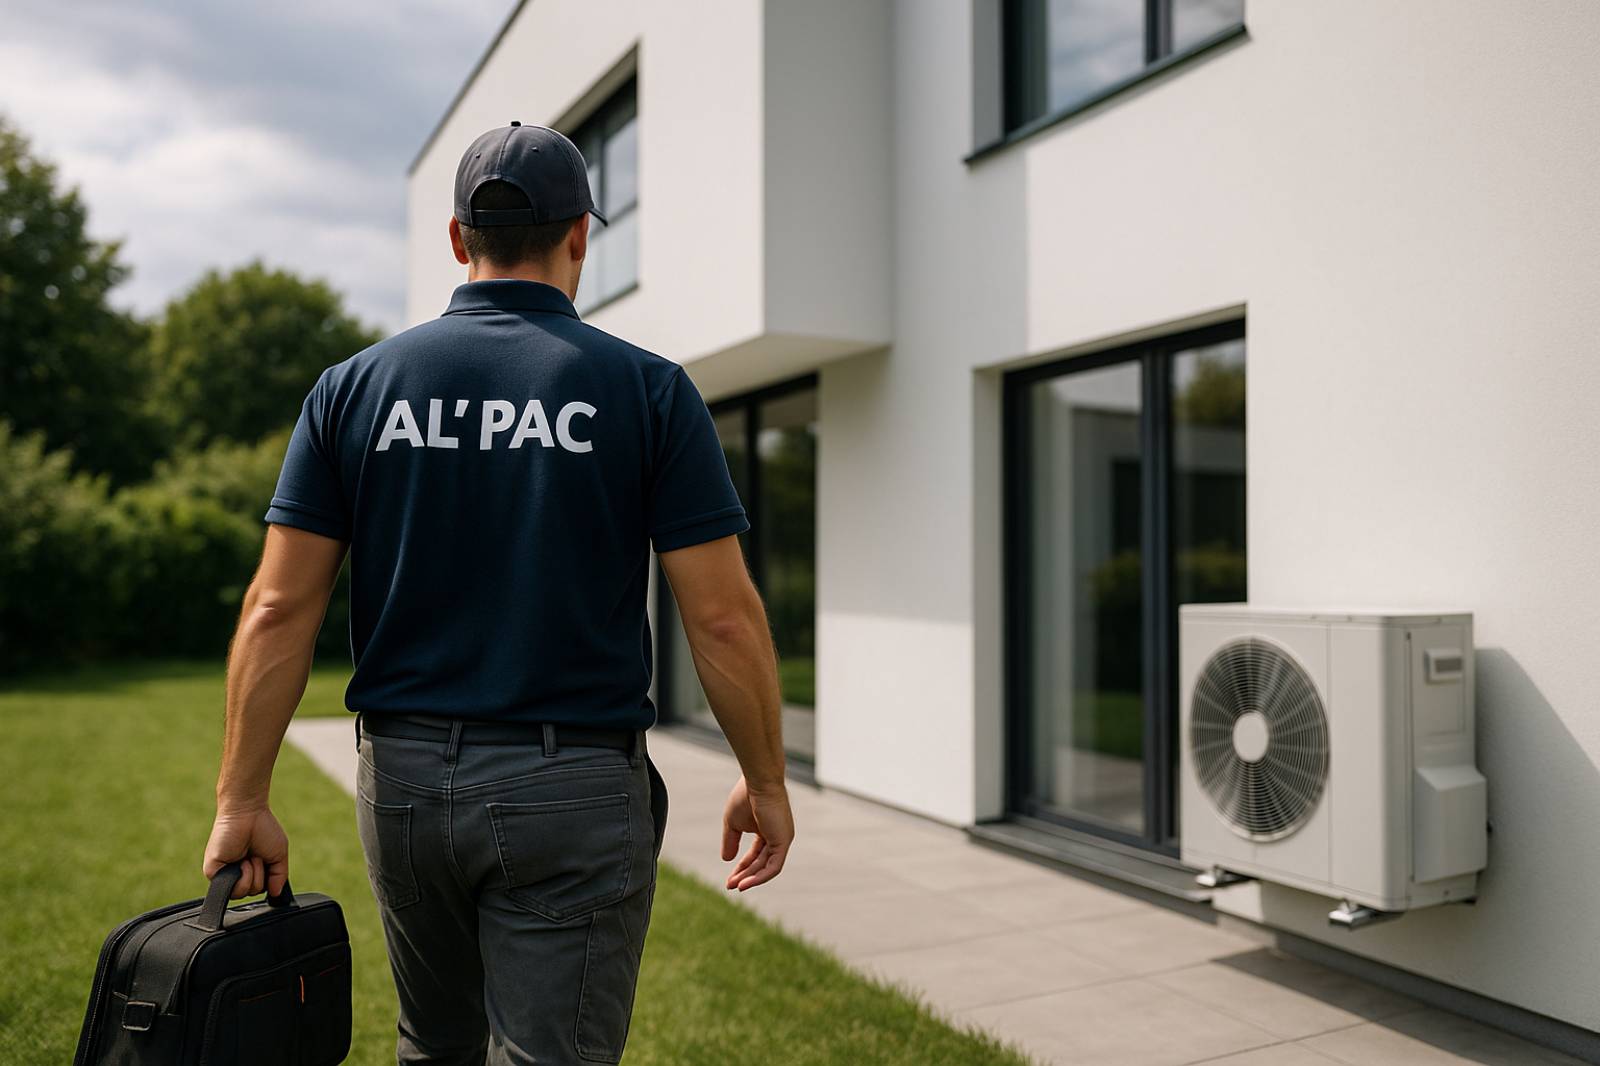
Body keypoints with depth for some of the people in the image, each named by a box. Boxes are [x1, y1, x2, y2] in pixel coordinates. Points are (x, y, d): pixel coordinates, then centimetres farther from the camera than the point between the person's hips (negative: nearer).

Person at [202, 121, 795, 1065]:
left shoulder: (355, 386, 1)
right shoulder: (648, 389, -7)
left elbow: (279, 610, -2)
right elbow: (723, 617, -9)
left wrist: (244, 801, 6)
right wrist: (767, 782, 3)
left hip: (405, 777, 4)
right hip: (574, 790, -3)